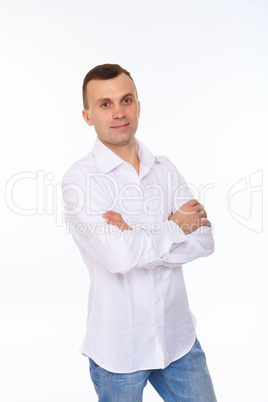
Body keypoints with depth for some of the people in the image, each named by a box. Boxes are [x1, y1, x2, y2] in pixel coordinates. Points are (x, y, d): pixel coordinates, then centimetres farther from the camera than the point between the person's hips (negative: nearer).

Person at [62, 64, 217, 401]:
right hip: (119, 348, -4)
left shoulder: (164, 169, 3)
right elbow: (119, 257, -25)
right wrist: (175, 228, -11)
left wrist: (139, 242, -20)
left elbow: (204, 240, -6)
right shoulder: (80, 179, -13)